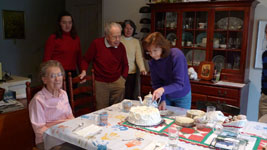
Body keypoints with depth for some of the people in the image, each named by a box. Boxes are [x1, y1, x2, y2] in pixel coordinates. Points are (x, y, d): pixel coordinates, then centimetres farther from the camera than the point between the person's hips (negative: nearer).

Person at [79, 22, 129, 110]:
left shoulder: (121, 46, 2)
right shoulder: (96, 43, -7)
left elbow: (125, 65, 16)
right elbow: (86, 60, 5)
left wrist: (123, 77, 6)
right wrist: (84, 71, -11)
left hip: (117, 82, 3)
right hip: (100, 83, -2)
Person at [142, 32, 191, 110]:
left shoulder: (177, 55, -28)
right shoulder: (152, 61, -15)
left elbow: (179, 84, -31)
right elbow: (156, 83, -8)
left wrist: (163, 89, -47)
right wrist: (162, 100, -21)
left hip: (182, 97, -3)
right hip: (166, 97, 3)